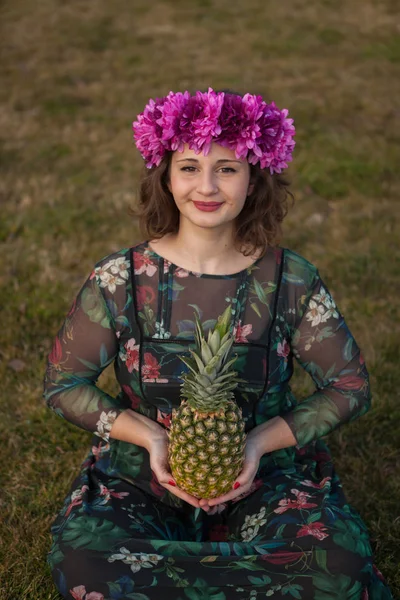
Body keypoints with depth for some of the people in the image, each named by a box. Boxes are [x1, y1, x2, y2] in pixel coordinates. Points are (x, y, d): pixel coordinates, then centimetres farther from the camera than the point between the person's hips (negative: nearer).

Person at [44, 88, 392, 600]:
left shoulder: (292, 281, -6)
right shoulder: (120, 279, -7)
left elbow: (350, 386, 2)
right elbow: (63, 384, 1)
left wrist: (262, 440, -13)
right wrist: (149, 435, -15)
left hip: (264, 479, 0)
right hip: (141, 478, 1)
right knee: (81, 559, -29)